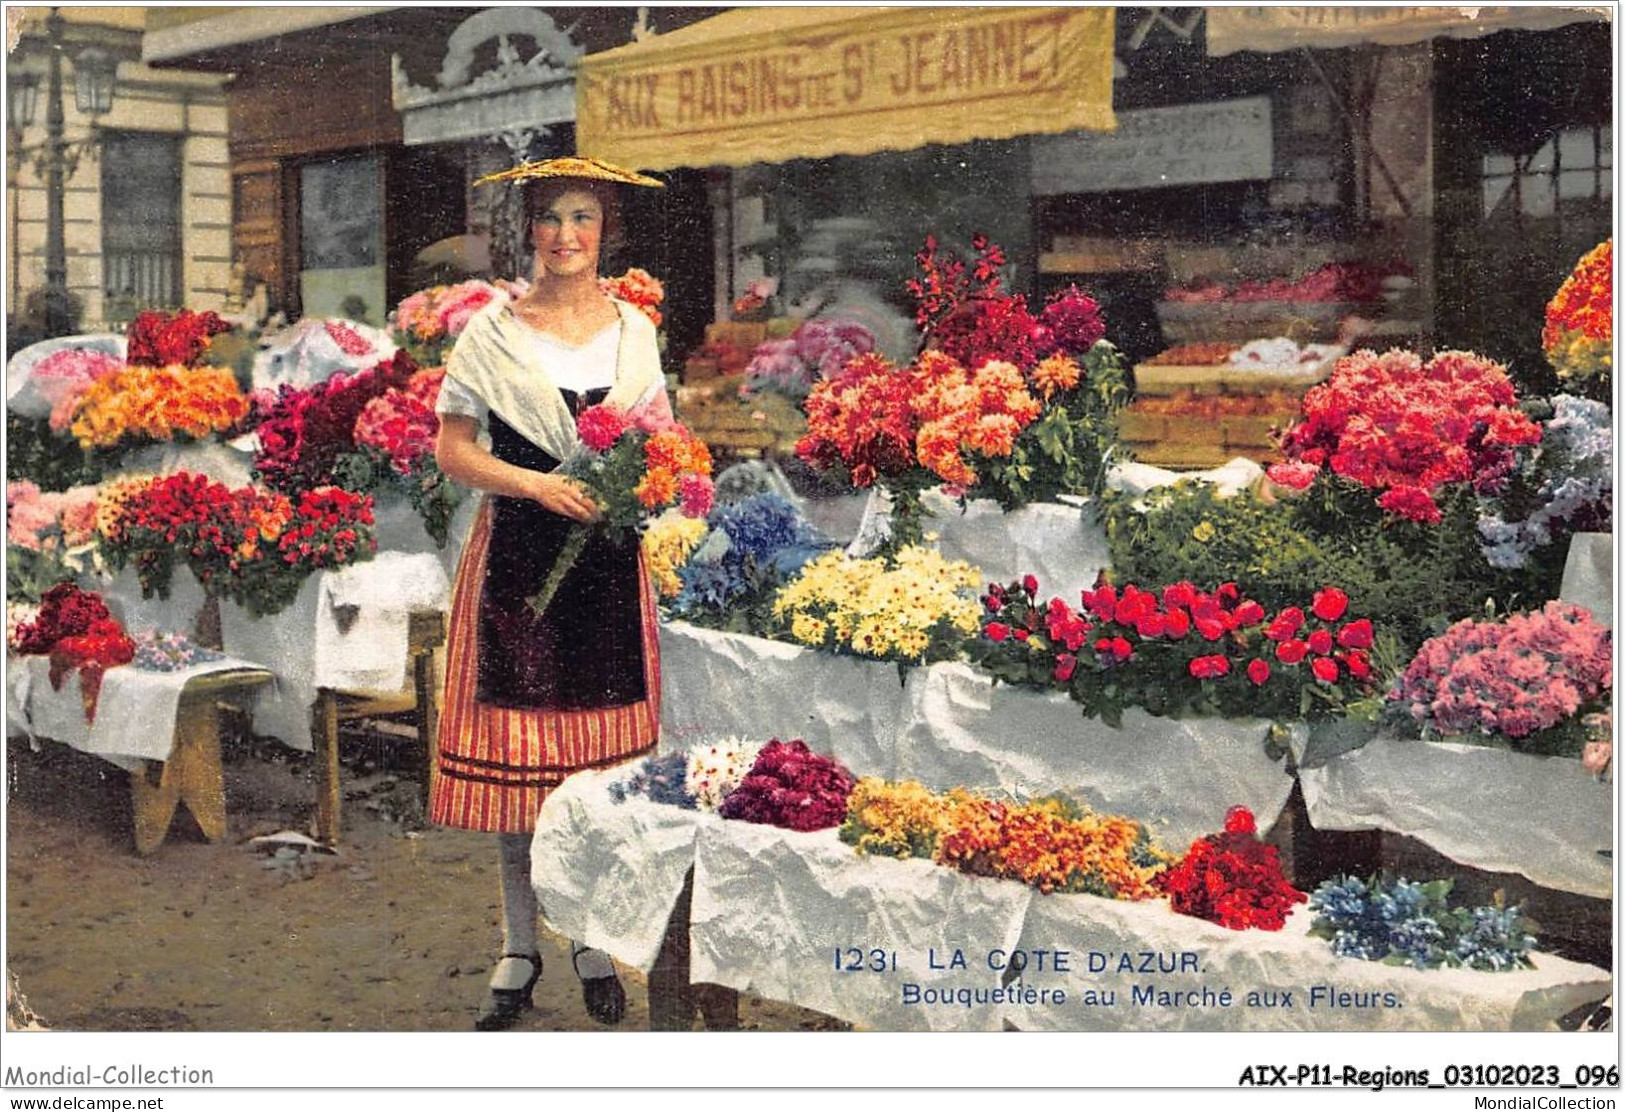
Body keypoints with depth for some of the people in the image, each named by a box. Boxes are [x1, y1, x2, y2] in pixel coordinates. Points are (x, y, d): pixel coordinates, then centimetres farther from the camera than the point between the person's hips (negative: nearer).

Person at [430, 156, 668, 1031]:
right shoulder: (492, 330, 2)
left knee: (603, 758, 2)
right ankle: (518, 949, 14)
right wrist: (536, 483, -14)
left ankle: (594, 942, 17)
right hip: (516, 558, -2)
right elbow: (452, 449, 0)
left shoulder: (634, 330, 10)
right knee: (512, 752, 0)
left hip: (606, 563, 2)